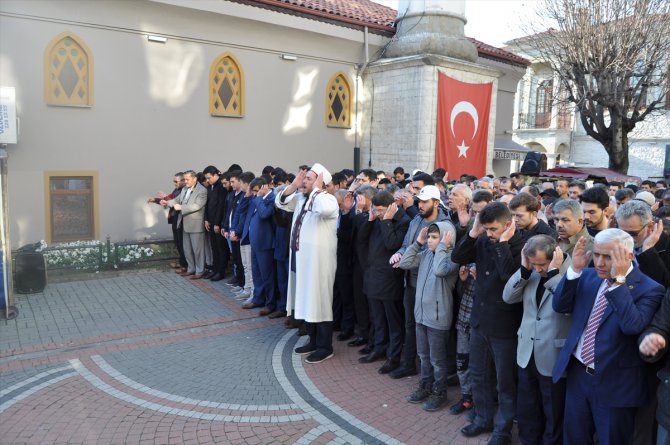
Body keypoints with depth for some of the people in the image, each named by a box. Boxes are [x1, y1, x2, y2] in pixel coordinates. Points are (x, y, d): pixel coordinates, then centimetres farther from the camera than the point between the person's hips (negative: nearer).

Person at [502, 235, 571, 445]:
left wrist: (554, 271, -26)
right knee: (526, 413, 21)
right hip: (527, 353, 6)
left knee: (553, 416, 14)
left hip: (553, 357, -6)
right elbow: (508, 297, -1)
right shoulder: (532, 271, 2)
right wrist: (524, 269, -10)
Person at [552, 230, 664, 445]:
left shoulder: (649, 289, -15)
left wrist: (618, 280, -29)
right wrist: (575, 269, -13)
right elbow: (559, 306, -2)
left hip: (614, 383, -5)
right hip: (577, 374, 5)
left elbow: (633, 326, -30)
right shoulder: (588, 276, 2)